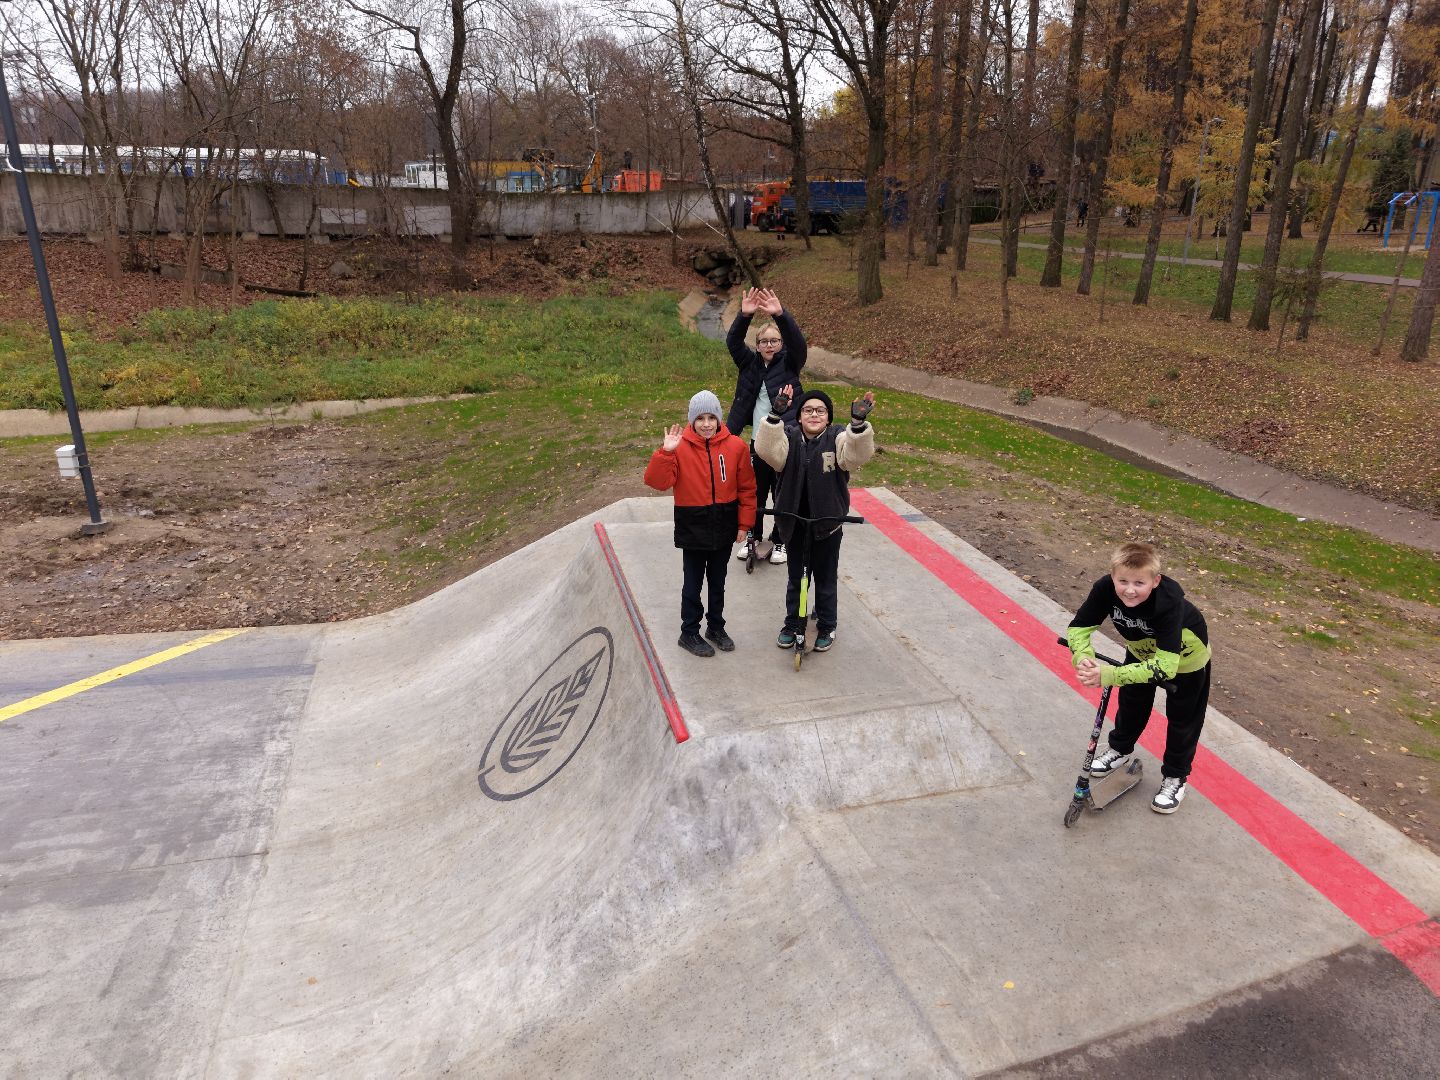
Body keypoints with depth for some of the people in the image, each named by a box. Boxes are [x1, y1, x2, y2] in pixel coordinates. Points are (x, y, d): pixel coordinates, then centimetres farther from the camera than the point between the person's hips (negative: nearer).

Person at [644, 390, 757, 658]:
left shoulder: (735, 446, -6)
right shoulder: (681, 447, -11)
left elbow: (746, 487, 0)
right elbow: (657, 481, -18)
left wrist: (744, 524, 1)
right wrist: (666, 452, -29)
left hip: (724, 527, 2)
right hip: (693, 527, -2)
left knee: (718, 581, 18)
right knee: (693, 582, 9)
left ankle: (716, 627, 36)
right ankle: (689, 633, 25)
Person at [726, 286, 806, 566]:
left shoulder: (789, 363, -1)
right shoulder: (750, 363, 6)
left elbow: (797, 341, -19)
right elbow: (733, 341, -8)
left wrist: (780, 315, -35)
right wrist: (745, 316, -26)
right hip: (758, 441, 2)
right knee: (754, 492, 12)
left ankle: (780, 540, 24)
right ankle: (752, 535, 30)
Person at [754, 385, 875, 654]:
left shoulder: (837, 438, -11)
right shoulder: (789, 437, -7)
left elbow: (857, 455, -30)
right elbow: (767, 450, -28)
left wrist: (858, 423, -47)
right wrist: (775, 416, -42)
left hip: (827, 522, -1)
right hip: (794, 521, 2)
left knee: (826, 578, 15)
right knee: (795, 577, 18)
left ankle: (826, 627, 34)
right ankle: (792, 624, 37)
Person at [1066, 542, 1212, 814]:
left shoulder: (1169, 603, -45)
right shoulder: (1105, 588, -35)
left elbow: (1165, 665, -48)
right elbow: (1078, 627, -26)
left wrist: (1109, 675, -55)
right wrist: (1083, 657, -47)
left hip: (1185, 659, -4)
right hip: (1141, 651, 4)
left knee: (1182, 719, 10)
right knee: (1131, 703, 20)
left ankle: (1176, 776, 32)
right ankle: (1120, 749, 46)